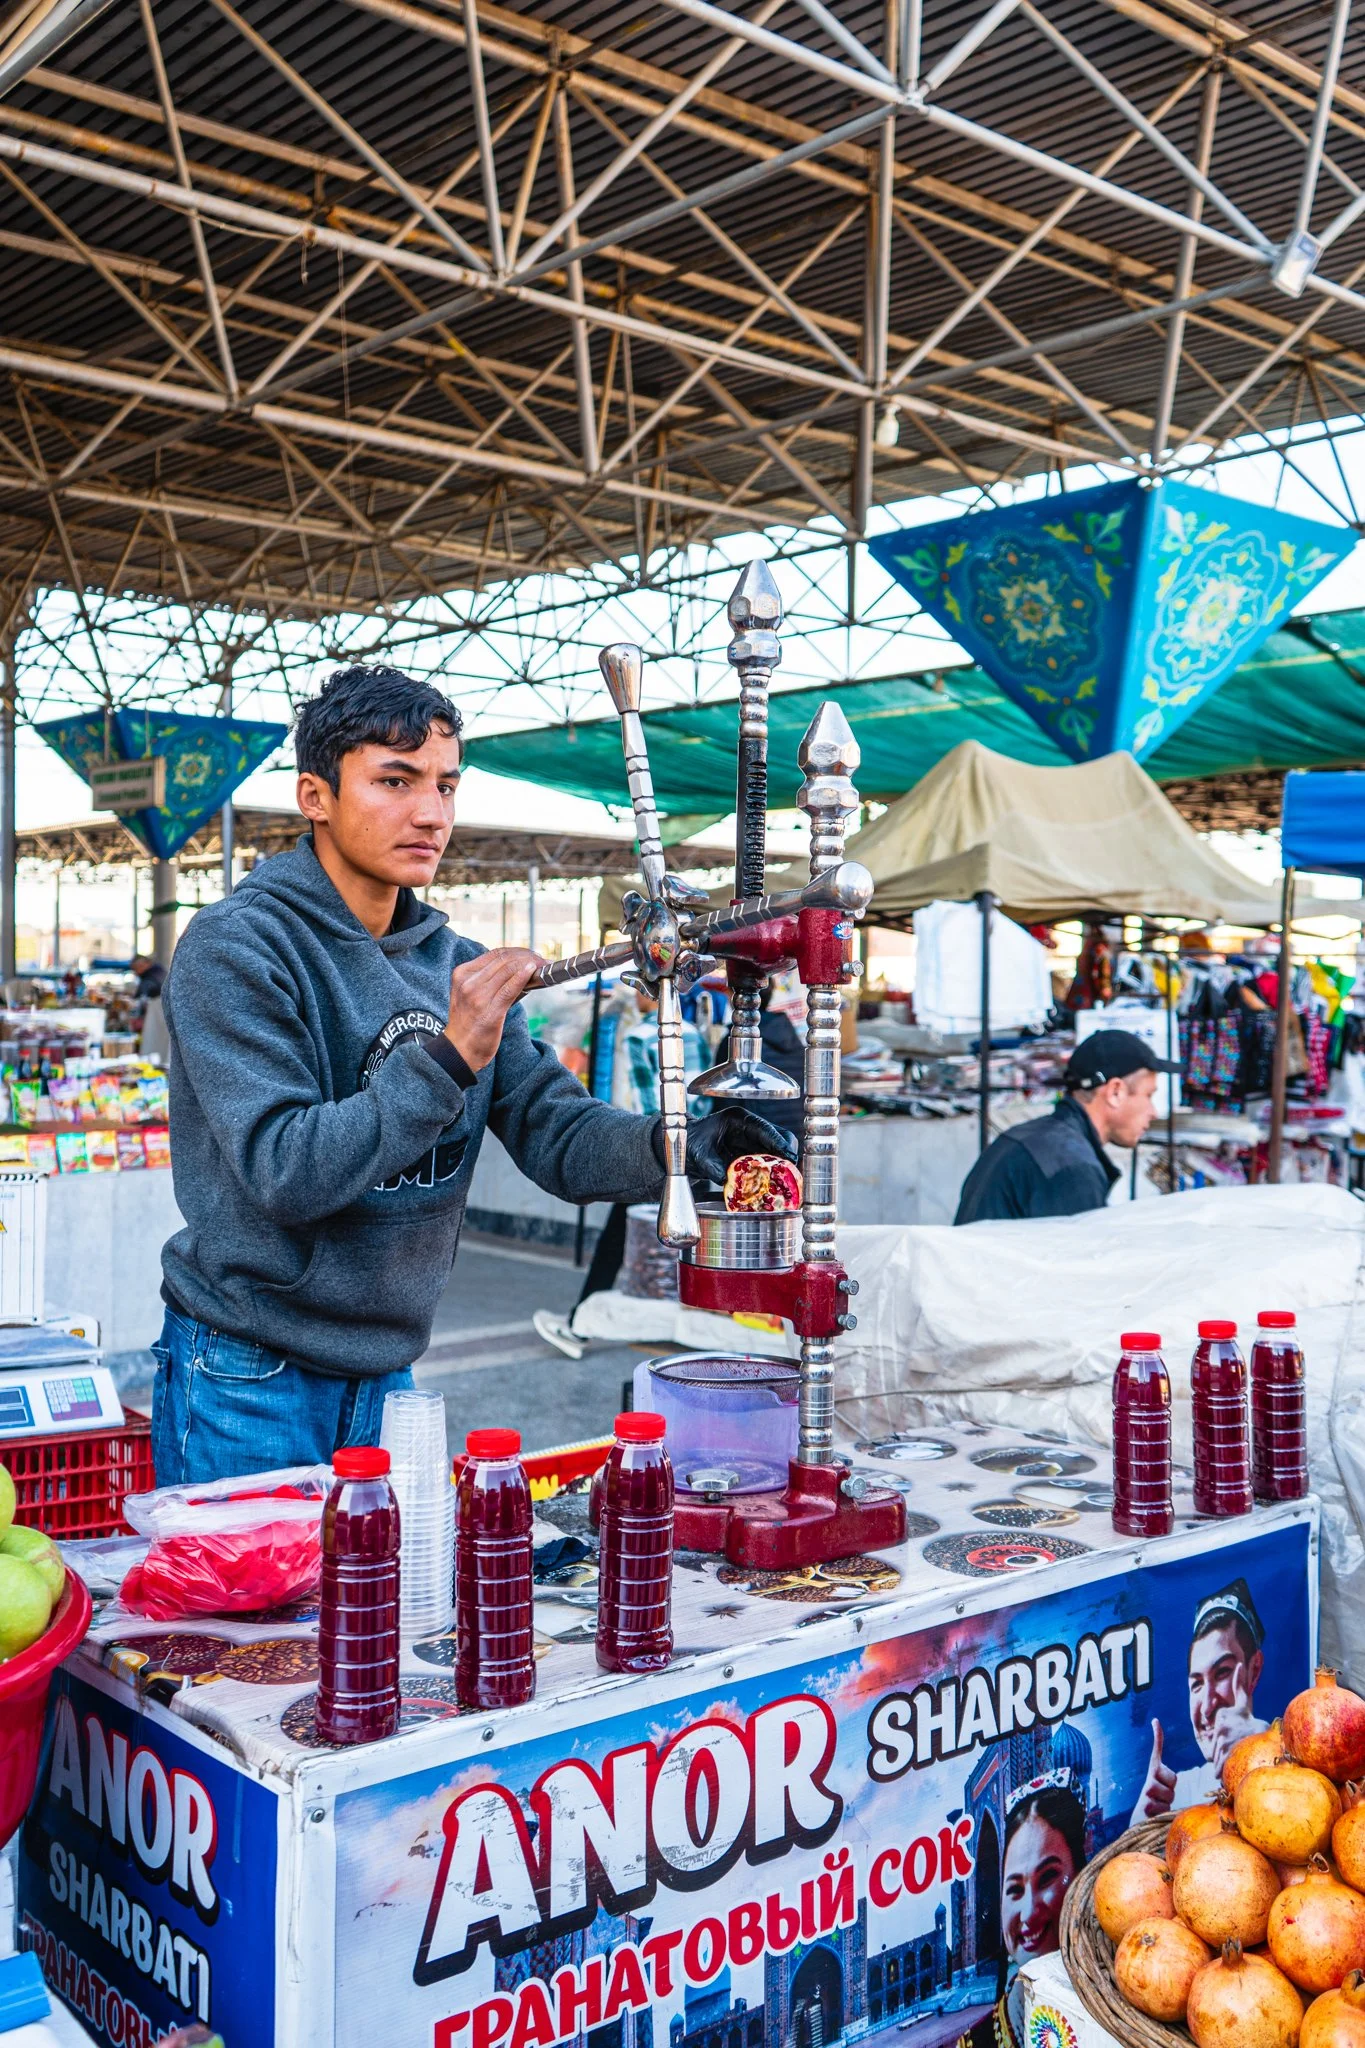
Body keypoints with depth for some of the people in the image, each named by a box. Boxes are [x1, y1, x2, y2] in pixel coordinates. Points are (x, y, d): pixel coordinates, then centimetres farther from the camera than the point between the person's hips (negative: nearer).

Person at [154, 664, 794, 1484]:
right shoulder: (237, 947, -14)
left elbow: (555, 1129, -1)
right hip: (250, 1381, -6)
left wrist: (672, 1146, -20)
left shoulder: (455, 965, 6)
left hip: (385, 1375, 6)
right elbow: (284, 1171, -23)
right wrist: (448, 1058, -30)